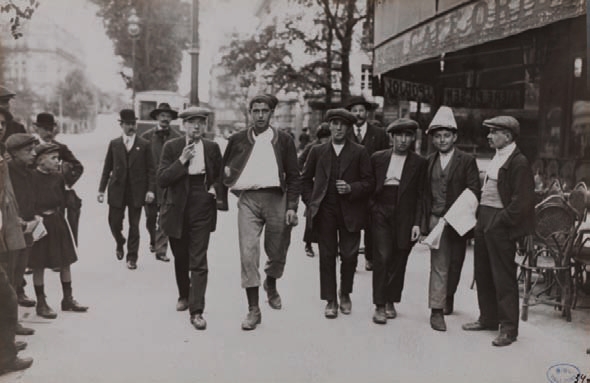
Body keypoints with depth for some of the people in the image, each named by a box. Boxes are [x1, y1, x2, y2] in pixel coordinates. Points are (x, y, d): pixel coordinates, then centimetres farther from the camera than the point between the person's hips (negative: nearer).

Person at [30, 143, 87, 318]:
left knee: (66, 261, 10)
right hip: (39, 223, -6)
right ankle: (41, 304, 15)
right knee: (39, 265, 4)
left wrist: (58, 215, 6)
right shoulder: (30, 177, -13)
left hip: (58, 222, 6)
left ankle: (68, 299, 22)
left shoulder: (58, 177, 4)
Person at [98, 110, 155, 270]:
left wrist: (151, 189, -9)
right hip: (117, 191, 1)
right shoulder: (114, 144, 6)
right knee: (114, 222, 4)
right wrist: (101, 189, 4)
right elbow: (107, 168, 8)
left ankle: (132, 258, 14)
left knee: (134, 225, 3)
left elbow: (150, 169, 0)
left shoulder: (144, 145, 2)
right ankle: (120, 243, 36)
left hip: (136, 192, -1)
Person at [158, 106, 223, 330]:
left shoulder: (212, 148, 3)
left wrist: (216, 188, -5)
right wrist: (182, 160, -20)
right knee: (180, 258, 17)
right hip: (177, 210, 1)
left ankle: (196, 312, -5)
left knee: (198, 262, -7)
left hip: (202, 210, -1)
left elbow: (219, 176, 17)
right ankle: (184, 296, 41)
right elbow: (161, 180, -10)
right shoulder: (171, 147, -3)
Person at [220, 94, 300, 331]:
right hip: (248, 200, 0)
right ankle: (253, 310, 2)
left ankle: (271, 285, 43)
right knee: (248, 254, -7)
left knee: (277, 253, 10)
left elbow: (293, 176, 4)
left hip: (276, 198, 0)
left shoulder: (284, 140, 6)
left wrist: (292, 207, -3)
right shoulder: (237, 140, 9)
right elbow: (224, 168, 21)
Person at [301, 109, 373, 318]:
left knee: (349, 256, 1)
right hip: (324, 211, 1)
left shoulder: (359, 152, 5)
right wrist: (311, 202, 3)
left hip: (350, 212, -1)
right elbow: (305, 179, 14)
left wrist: (351, 189, -14)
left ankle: (345, 293, 25)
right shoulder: (317, 151, 10)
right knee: (327, 256, 3)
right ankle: (330, 300, 13)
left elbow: (369, 182, 2)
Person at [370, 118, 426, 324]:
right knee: (382, 257, -7)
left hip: (404, 217, 0)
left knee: (398, 261, 6)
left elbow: (420, 195, 2)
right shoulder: (378, 158, 8)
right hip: (381, 212, 0)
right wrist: (371, 207, 2)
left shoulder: (419, 163, 4)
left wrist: (417, 222, -4)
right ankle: (379, 306, -2)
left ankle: (391, 302, 21)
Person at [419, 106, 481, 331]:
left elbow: (474, 192, -5)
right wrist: (423, 222, 1)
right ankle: (437, 310, 0)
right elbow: (424, 193, 8)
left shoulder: (467, 161, 0)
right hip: (436, 220, 1)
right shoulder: (429, 162, 9)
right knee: (439, 265, -4)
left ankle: (449, 296, 37)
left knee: (455, 264, 13)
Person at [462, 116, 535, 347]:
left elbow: (522, 200, -17)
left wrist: (501, 222, -17)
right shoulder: (497, 157, 14)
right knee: (483, 273, 16)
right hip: (484, 219, 9)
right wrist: (480, 217, 11)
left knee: (504, 277, -1)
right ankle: (488, 318, 29)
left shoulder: (519, 162, -14)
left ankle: (509, 328, 9)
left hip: (500, 225, -9)